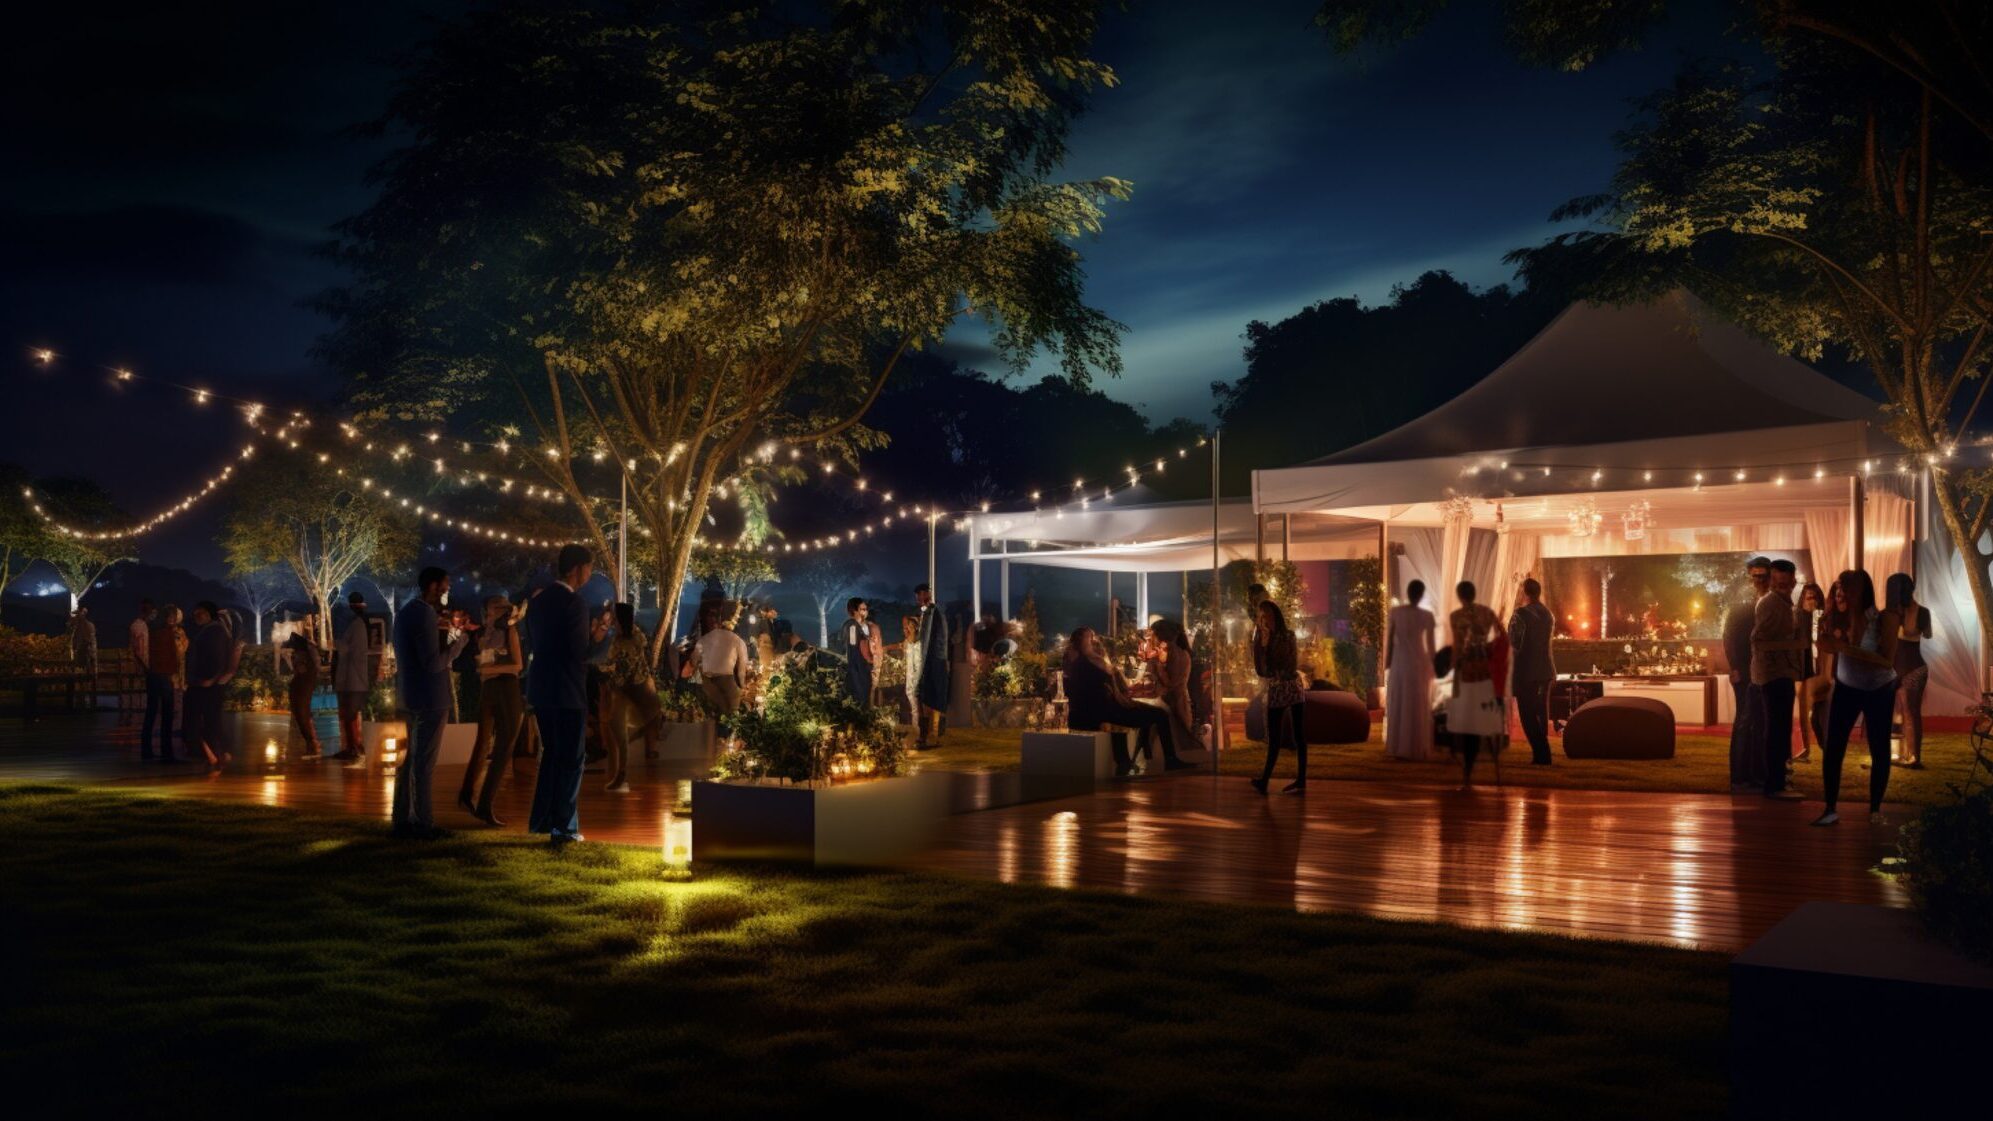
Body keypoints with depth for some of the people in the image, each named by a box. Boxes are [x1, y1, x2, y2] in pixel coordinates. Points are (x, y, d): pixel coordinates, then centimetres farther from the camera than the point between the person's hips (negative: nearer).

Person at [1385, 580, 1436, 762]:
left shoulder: (1395, 612, -6)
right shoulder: (1427, 616, -7)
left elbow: (1389, 639, -2)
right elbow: (1430, 644, -2)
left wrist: (1387, 663, 7)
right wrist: (1431, 665, 10)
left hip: (1399, 662, 1)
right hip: (1419, 663, -1)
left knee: (1397, 705, 10)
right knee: (1419, 707, 7)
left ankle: (1398, 748, 11)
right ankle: (1417, 749, 9)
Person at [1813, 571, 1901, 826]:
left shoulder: (1885, 619, -24)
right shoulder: (1837, 618, -15)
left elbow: (1887, 661, -29)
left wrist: (1849, 649, -36)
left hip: (1879, 690, -2)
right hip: (1846, 688, 2)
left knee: (1879, 750, 4)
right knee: (1832, 749, -6)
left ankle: (1875, 809, 18)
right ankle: (1831, 809, 0)